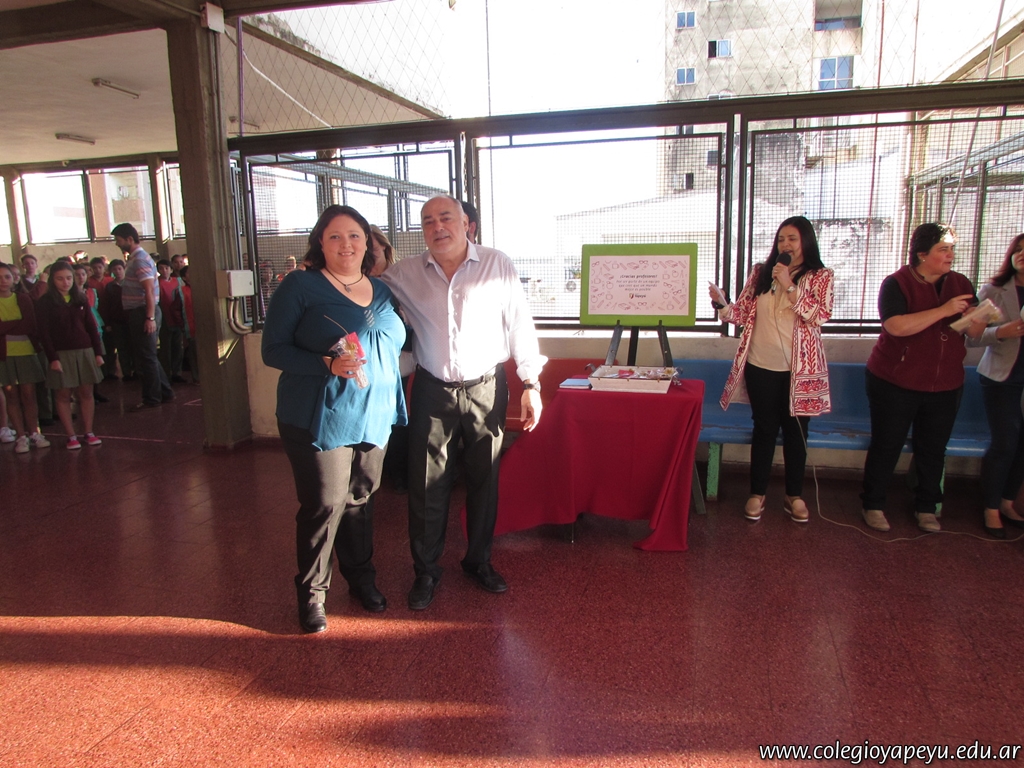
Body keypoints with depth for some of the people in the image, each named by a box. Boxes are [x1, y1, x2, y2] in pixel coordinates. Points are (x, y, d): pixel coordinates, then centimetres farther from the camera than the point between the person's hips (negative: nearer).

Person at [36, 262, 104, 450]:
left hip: (85, 352, 3)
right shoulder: (45, 302, -2)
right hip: (61, 354, -3)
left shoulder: (81, 299, 8)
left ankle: (88, 433, 11)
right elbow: (44, 333, -5)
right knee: (63, 395, 0)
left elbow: (91, 327, 9)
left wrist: (98, 352, 4)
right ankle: (71, 436, 5)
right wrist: (52, 358, -12)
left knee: (86, 393, 4)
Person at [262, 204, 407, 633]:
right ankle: (311, 592, 21)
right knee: (324, 506, 0)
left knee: (359, 500, 15)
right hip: (319, 419, -5)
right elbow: (273, 350, -9)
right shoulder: (301, 285, -5)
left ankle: (362, 579, 33)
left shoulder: (381, 292, 11)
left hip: (373, 417, 5)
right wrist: (328, 364, -22)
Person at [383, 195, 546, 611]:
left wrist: (531, 384, -4)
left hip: (486, 389, 0)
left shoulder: (497, 265, -4)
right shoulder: (405, 273, 0)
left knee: (484, 480, 12)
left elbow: (520, 325, -2)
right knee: (426, 486, 5)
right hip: (432, 391, 1)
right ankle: (426, 571, 24)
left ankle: (479, 561, 33)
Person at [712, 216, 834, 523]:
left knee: (796, 432, 9)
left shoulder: (821, 276, 0)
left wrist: (789, 286, -19)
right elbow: (743, 312, 3)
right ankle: (757, 494, 20)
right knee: (764, 430, 8)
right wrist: (723, 306, -18)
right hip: (761, 367, 1)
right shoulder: (761, 272, 5)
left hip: (800, 370, -1)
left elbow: (819, 314, -14)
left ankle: (794, 496, 24)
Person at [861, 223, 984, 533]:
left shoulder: (960, 284, 6)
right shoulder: (897, 283, -10)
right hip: (895, 383, -4)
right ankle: (872, 504, 19)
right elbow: (896, 326, -25)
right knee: (886, 446, 5)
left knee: (933, 449, 11)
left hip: (945, 385, 5)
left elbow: (976, 332, 5)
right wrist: (943, 310, -27)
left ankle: (926, 507, 26)